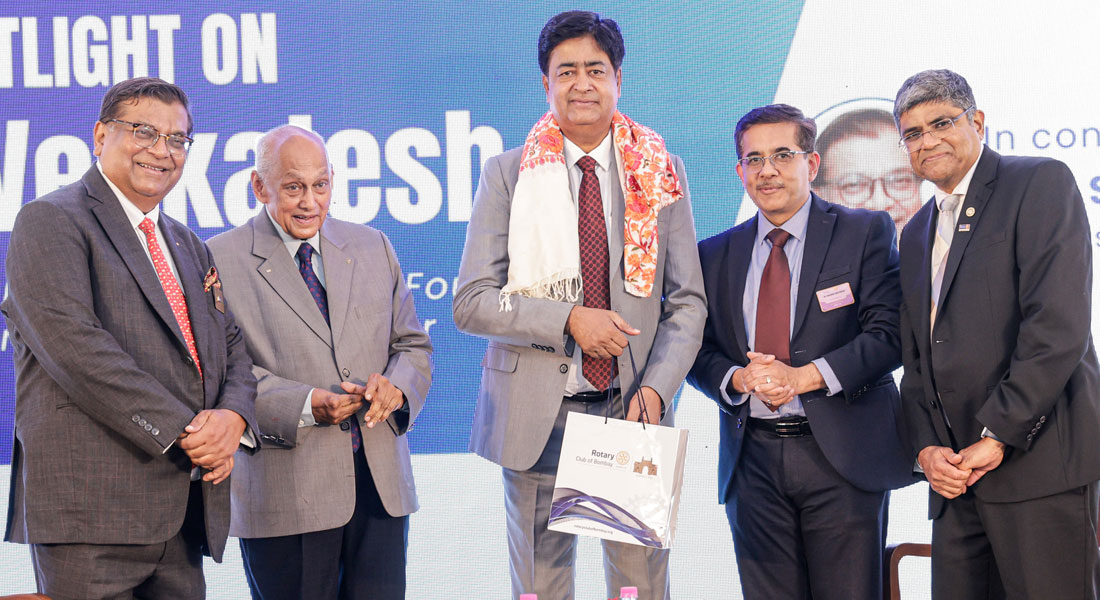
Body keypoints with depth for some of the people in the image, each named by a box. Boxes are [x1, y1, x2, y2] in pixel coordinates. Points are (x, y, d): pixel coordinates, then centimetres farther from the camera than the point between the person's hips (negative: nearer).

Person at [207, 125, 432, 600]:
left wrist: (396, 388, -6)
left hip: (382, 485, 4)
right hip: (285, 492, -4)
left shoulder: (374, 248, 14)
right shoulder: (220, 261, -1)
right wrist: (303, 405, -20)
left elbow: (413, 344, 16)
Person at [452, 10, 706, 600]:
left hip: (632, 411, 1)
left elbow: (687, 303, 5)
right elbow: (470, 302, -4)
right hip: (537, 417, -1)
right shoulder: (508, 175, 2)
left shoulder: (659, 173, 5)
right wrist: (568, 319, -16)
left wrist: (655, 388, -10)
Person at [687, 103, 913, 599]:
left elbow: (889, 333, -7)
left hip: (843, 455, -3)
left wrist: (804, 377, -17)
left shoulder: (866, 232, 2)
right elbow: (700, 351, 11)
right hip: (752, 461, 3)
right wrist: (737, 379, -11)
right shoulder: (715, 255, 12)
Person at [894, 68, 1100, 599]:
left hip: (1037, 456, -6)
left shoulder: (1041, 183, -2)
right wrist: (927, 446, 2)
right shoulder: (915, 234, 21)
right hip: (954, 471, 7)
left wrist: (998, 435, -14)